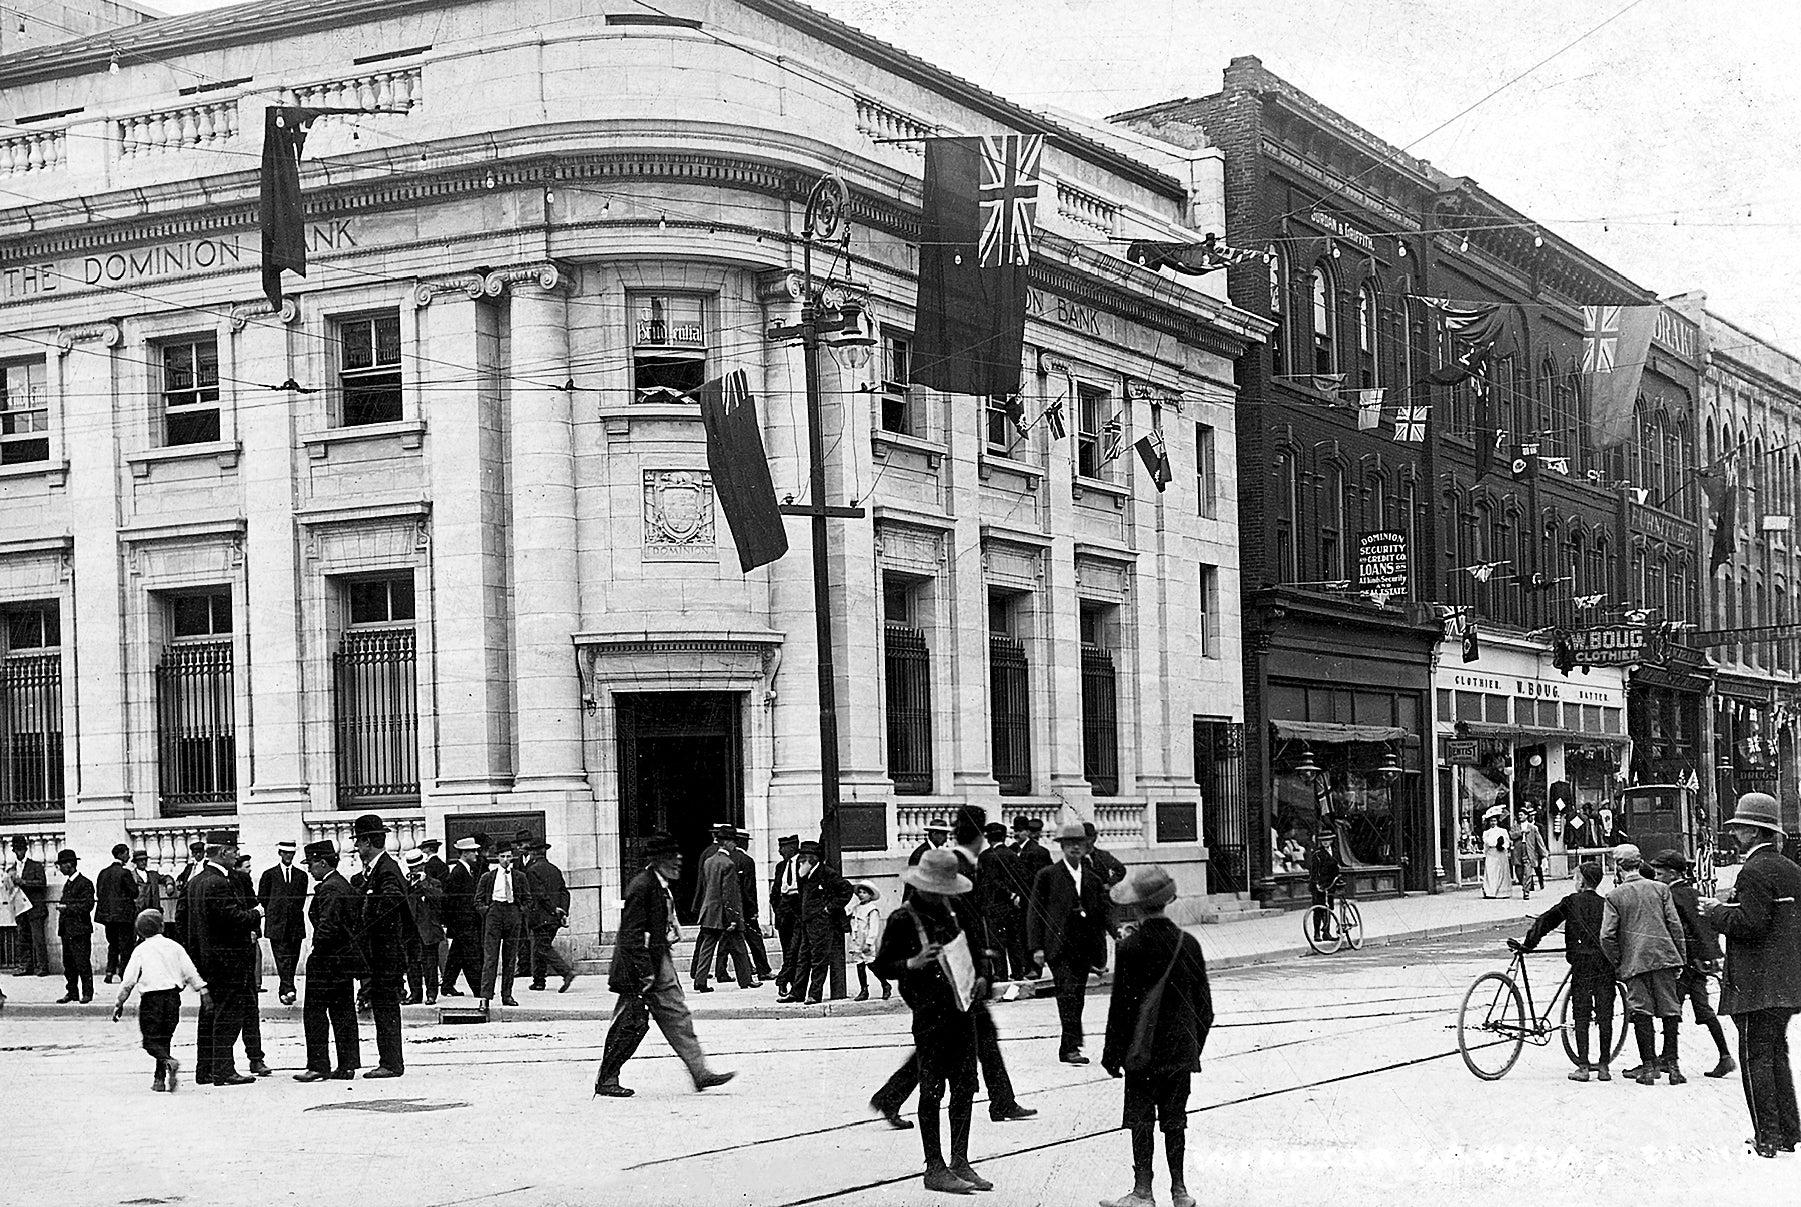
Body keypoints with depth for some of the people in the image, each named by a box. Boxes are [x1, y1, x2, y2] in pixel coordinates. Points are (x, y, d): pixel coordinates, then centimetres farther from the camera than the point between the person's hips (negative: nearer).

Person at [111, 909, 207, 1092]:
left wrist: (119, 1003, 8)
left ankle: (169, 1061, -29)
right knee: (164, 1039, 15)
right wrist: (203, 993, 9)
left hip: (151, 998, -3)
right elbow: (191, 973, 5)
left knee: (150, 1040, 0)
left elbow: (128, 981, 0)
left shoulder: (140, 950, 1)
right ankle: (160, 1080, 11)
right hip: (173, 996, 4)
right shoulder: (174, 946, 8)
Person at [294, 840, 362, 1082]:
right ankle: (347, 1065, 12)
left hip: (329, 961, -10)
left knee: (315, 1012, -4)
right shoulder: (344, 885, 14)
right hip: (347, 958, 10)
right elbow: (357, 922, 19)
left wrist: (317, 951, -14)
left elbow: (328, 926, -23)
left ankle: (318, 1065, -5)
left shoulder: (329, 888, -16)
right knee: (343, 1013, 10)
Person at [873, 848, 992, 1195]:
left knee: (965, 1087, 9)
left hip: (961, 1008, 7)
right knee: (932, 1090, -1)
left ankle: (960, 1162, 18)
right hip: (929, 1014, -7)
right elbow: (882, 967, -6)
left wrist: (977, 977, 9)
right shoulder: (902, 919, -8)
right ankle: (935, 1169, 5)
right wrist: (914, 963, -22)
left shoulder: (950, 912, 12)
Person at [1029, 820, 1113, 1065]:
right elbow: (1034, 912, 0)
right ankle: (1072, 1046, -19)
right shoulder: (1048, 876, 1)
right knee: (1068, 992, -16)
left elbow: (1103, 911, 16)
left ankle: (1068, 1048, 19)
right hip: (1059, 946, -5)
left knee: (1077, 996, 8)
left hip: (1084, 948, 5)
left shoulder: (1092, 878, 15)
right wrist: (1037, 947, -7)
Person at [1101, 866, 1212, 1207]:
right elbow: (1203, 1006, 7)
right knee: (1174, 1120, 11)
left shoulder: (1130, 948, -13)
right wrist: (1195, 1045, 18)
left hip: (1142, 1051, -4)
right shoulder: (1188, 945, 0)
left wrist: (1112, 1054, -2)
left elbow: (1121, 1007, -10)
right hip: (1181, 1050, 4)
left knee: (1141, 1121, 3)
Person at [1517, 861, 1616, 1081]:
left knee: (1581, 1017, 2)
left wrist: (1528, 943, 9)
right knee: (1605, 1016, 6)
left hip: (1582, 964, -2)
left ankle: (1583, 1067, -2)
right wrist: (1617, 965, 20)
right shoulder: (1606, 905, 8)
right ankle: (1604, 1066, 7)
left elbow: (1546, 921, 1)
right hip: (1605, 964, 3)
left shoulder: (1572, 902, 1)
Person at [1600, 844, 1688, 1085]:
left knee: (1641, 1013, 3)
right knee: (1670, 1011, 7)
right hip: (1664, 957, 2)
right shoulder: (1660, 888, 5)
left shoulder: (1614, 896, -1)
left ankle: (1649, 1066, 1)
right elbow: (1675, 925, 4)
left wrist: (1618, 963, 7)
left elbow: (1607, 936, -6)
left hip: (1634, 962, -2)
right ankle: (1672, 1065, 5)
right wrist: (1679, 959, 11)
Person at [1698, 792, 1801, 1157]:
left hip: (1757, 985, -9)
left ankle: (1767, 1138, -5)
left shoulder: (1754, 871, -15)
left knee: (1756, 1057, -5)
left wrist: (1717, 913, -7)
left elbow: (1751, 923, -23)